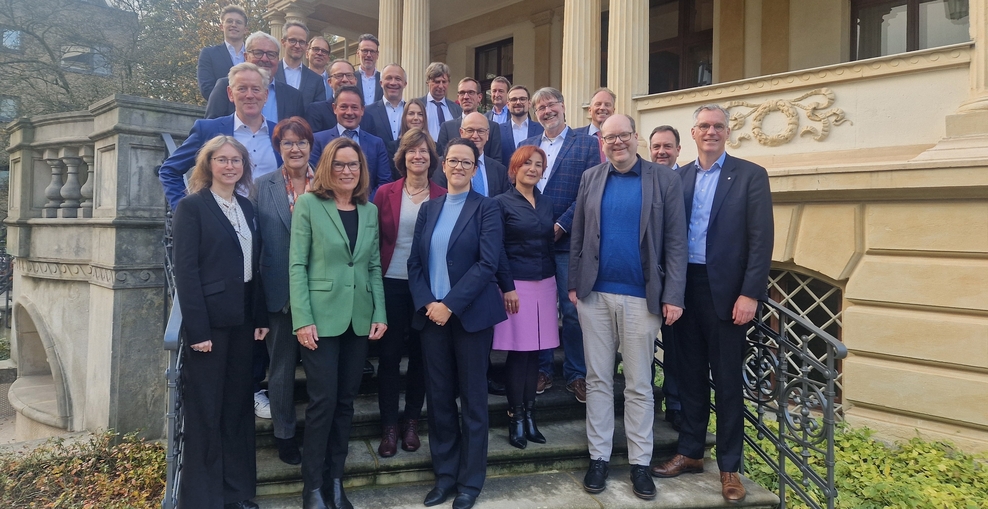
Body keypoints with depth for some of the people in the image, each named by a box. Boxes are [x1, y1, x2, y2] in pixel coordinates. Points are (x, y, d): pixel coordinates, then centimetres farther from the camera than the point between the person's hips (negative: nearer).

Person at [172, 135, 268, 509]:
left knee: (238, 407, 13)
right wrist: (197, 329, -16)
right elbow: (185, 271, -12)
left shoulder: (246, 207, 12)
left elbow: (254, 266, 11)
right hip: (209, 320, -6)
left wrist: (260, 317, 6)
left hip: (242, 320, 6)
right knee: (206, 411, 4)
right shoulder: (191, 206, -5)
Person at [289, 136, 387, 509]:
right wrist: (302, 319, -13)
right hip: (321, 317, -4)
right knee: (323, 401, -3)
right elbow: (296, 265, -6)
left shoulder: (371, 211, 11)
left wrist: (380, 314, 2)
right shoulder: (308, 204, -2)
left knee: (345, 401, 10)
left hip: (359, 319, 4)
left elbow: (375, 267, 11)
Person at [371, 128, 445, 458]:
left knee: (420, 354, 10)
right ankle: (389, 426, 19)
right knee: (389, 354, 4)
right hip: (392, 283, 0)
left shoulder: (442, 197, 1)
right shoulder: (386, 193, 1)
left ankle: (411, 422, 27)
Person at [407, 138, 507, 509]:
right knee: (438, 397, 10)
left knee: (472, 398, 6)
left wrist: (449, 305, -17)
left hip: (470, 315, -4)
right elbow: (415, 262, 7)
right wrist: (427, 303, -10)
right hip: (431, 315, 4)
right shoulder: (428, 209, 11)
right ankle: (445, 473, 26)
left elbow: (487, 263, -13)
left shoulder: (486, 208, -2)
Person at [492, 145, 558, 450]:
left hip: (544, 284, 5)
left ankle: (529, 415, 17)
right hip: (516, 284, -5)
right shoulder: (502, 203, -4)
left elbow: (549, 244, 15)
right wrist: (507, 287, -14)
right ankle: (516, 418, 11)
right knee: (518, 352, -2)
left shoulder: (546, 204, 13)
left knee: (535, 351, 7)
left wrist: (554, 282, 11)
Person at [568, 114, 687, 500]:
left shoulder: (665, 179, 0)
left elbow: (676, 242, -2)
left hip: (643, 297, -2)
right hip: (595, 294, 2)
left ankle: (640, 462, 21)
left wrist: (673, 295, -8)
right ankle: (599, 457, 22)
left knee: (639, 384, 8)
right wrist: (573, 283, 3)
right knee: (598, 379, 10)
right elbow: (577, 235, 9)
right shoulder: (590, 178, 7)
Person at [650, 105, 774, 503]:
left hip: (726, 291, -3)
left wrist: (750, 294, -14)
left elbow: (761, 239, -7)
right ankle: (690, 453, 27)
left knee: (727, 380, 5)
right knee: (691, 374, 13)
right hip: (685, 288, 4)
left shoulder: (750, 175, -1)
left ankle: (729, 467, 18)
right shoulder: (679, 177, 9)